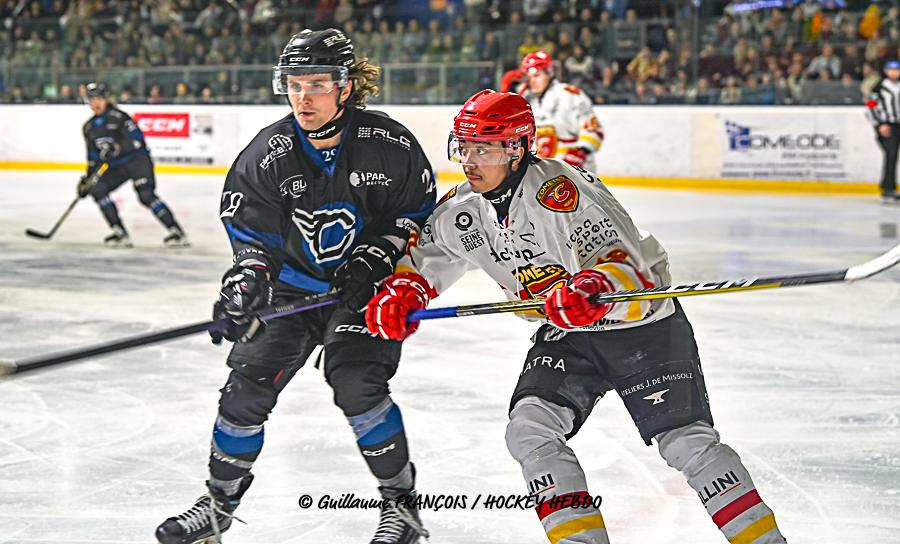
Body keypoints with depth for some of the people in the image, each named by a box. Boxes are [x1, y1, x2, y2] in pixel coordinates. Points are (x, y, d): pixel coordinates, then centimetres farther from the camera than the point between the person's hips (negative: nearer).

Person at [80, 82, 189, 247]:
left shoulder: (118, 116, -10)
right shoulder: (89, 127, 11)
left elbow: (137, 139, -19)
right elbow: (93, 156, 18)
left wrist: (117, 147, -31)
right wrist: (87, 178, 13)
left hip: (137, 160, -7)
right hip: (116, 166, 7)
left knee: (146, 195, -24)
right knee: (97, 189, -12)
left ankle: (177, 232, -24)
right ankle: (120, 234, -10)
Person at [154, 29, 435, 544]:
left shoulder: (388, 143, -17)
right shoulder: (268, 154, -13)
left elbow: (419, 211, -4)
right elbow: (251, 232, -4)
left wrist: (375, 256, -16)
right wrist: (244, 284, -19)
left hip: (364, 284, -3)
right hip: (294, 282, 3)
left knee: (357, 383, -21)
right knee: (249, 382, -3)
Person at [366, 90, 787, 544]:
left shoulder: (561, 191, -26)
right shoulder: (460, 209, -3)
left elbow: (624, 262, -30)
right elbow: (424, 259, 12)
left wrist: (594, 288, -51)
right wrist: (402, 290, -9)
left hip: (642, 327, -7)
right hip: (566, 336, 7)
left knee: (687, 443, -16)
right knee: (528, 430, -15)